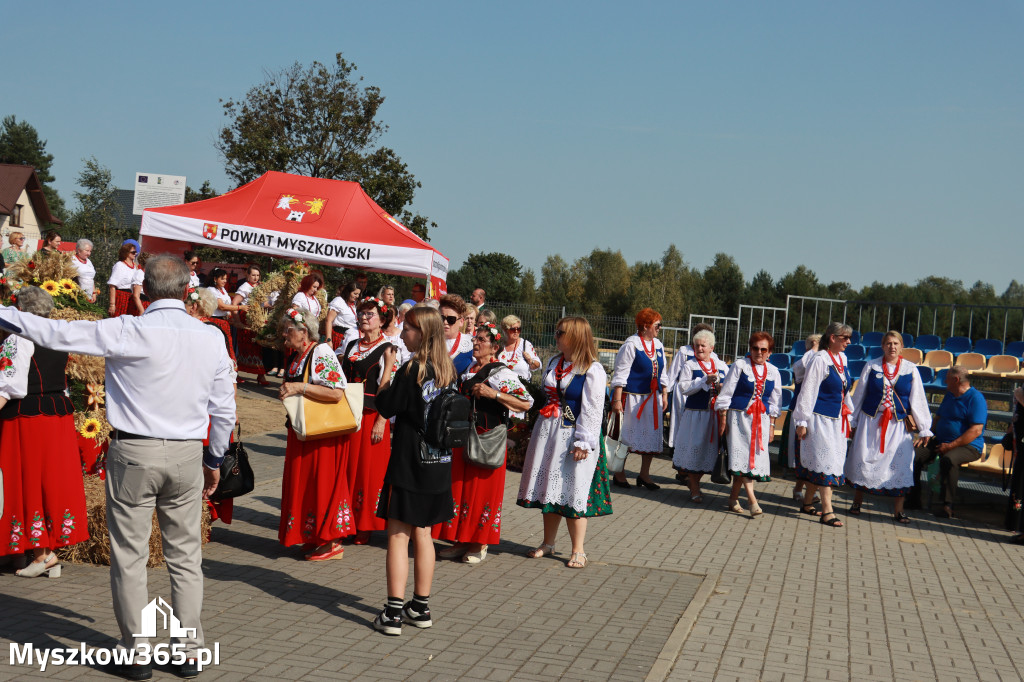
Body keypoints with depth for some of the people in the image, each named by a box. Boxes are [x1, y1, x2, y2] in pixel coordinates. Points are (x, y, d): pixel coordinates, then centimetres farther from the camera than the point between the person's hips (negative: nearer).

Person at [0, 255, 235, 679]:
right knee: (185, 555, 11)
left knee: (129, 556, 7)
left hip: (134, 453, -3)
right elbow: (224, 409, 6)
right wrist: (215, 459, 19)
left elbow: (56, 334, -7)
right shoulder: (212, 339, 1)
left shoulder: (128, 332, -11)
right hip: (187, 456, 4)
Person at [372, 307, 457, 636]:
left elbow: (385, 406, -11)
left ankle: (393, 613, -2)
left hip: (409, 463, -7)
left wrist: (389, 368, -3)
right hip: (438, 463, 7)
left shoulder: (412, 369, -16)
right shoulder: (448, 368, 6)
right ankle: (421, 607, 22)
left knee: (398, 535, -2)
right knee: (422, 533, 15)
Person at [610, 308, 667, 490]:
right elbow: (620, 374, -13)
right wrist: (617, 400, -17)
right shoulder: (631, 345, -11)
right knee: (626, 434, 0)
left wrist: (663, 396, 15)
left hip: (652, 398, 7)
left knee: (652, 435, 7)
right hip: (632, 397, -7)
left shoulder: (658, 345, 10)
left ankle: (644, 474, 19)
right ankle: (619, 473, 13)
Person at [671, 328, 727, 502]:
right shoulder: (688, 366, 0)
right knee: (694, 449, -2)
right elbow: (684, 387, -12)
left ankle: (695, 481, 26)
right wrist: (706, 380, -19)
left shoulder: (722, 366, 11)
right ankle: (694, 489, 9)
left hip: (715, 414, 3)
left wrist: (722, 388, -10)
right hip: (695, 414, -3)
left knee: (709, 450, 7)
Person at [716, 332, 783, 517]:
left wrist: (771, 425, 11)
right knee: (742, 455, -13)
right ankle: (752, 500, -15)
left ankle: (733, 497, 13)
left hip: (761, 419, 4)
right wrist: (723, 420, -3)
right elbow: (725, 394, 0)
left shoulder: (773, 372, 9)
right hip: (739, 417, -4)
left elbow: (774, 402, 16)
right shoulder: (740, 365, -1)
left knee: (755, 456, 1)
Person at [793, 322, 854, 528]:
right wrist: (802, 421, -13)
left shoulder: (842, 358, 10)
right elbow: (807, 392, -12)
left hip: (837, 420, 7)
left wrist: (849, 415, 23)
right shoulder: (820, 360, -13)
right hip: (820, 419, -7)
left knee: (817, 463, 12)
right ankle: (827, 511, -7)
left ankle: (807, 503, 24)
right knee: (826, 461, -8)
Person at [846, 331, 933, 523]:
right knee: (863, 460, 3)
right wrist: (852, 422, 11)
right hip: (871, 421, 0)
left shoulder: (910, 370, 2)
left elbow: (918, 400, 3)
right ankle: (857, 503, 20)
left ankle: (898, 511, 4)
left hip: (898, 425, 0)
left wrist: (924, 429, 2)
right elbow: (859, 395, 9)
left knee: (899, 466, -4)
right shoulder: (871, 366, 2)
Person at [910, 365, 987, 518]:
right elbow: (938, 418, 26)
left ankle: (947, 505, -31)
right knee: (914, 454, -14)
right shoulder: (949, 395, 18)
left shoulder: (975, 398, -10)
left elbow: (976, 431, -18)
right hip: (941, 442, 8)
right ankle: (914, 498, -8)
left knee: (948, 459, -39)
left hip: (968, 446, -8)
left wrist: (950, 446, -21)